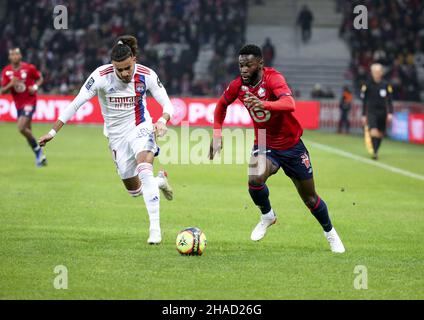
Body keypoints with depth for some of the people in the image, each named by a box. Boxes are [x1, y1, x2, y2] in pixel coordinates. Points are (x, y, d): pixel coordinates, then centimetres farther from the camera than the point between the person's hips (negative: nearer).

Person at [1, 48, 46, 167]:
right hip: (18, 104, 5)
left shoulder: (29, 68, -10)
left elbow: (40, 78, 7)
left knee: (21, 128, -21)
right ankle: (40, 156, 22)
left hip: (30, 102, -5)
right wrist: (11, 84, -21)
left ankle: (38, 150, -3)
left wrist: (35, 87, -13)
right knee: (27, 130, 9)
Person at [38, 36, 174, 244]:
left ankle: (155, 228, -28)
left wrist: (162, 121, -33)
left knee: (144, 171, -30)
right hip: (116, 135, 2)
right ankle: (160, 181, 43)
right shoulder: (101, 76, -20)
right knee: (134, 190, 7)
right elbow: (76, 104, -17)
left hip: (140, 128, -2)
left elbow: (167, 104, -11)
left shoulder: (146, 75, -17)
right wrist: (53, 132, -18)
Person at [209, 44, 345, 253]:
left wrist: (264, 104, -59)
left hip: (291, 144, -2)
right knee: (255, 178, -29)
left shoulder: (273, 78, -24)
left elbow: (289, 104, -42)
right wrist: (217, 133, 2)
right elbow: (222, 105, 12)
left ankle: (330, 233, 34)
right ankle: (267, 216, 0)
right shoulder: (238, 85, -9)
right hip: (264, 145, 3)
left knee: (309, 197, 7)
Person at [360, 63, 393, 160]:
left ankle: (376, 151, 22)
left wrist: (390, 113, -5)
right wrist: (364, 115, 5)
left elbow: (389, 101, 5)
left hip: (383, 112, 2)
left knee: (380, 134, 6)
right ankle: (375, 152, -20)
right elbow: (364, 101, 6)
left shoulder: (386, 85, 2)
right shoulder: (367, 85, 0)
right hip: (371, 111, -2)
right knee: (374, 132, -19)